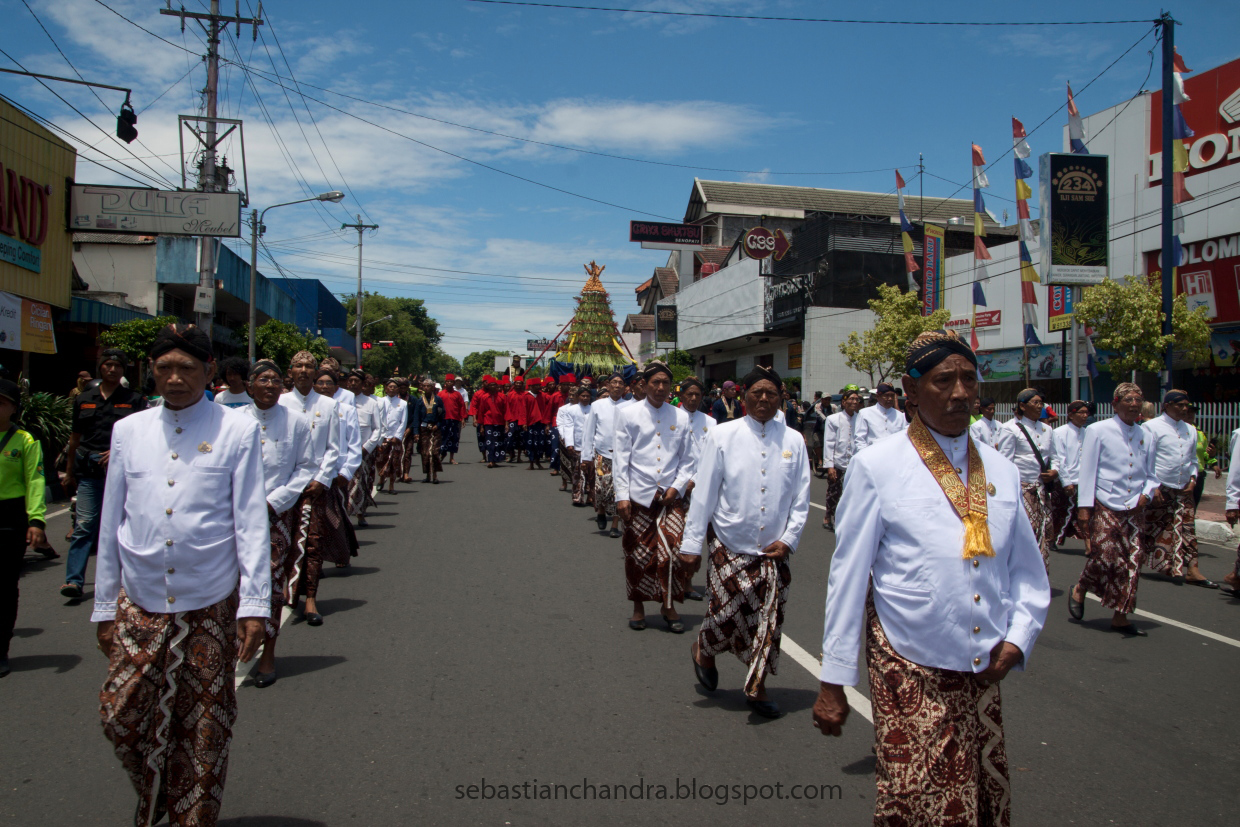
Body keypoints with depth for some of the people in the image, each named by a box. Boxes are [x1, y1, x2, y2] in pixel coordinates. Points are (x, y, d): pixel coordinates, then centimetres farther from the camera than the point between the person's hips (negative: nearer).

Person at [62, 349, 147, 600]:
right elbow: (75, 437, 17)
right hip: (89, 470, 1)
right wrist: (69, 471, 18)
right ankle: (74, 580, -7)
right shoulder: (84, 399, 14)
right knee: (84, 524, -6)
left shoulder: (134, 400, 7)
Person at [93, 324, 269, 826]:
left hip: (211, 607, -3)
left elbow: (251, 523, -6)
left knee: (204, 731, 8)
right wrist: (104, 607, 10)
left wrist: (254, 606, -10)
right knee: (120, 716, 8)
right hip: (138, 605, 3)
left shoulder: (238, 431, -4)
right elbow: (110, 525, 9)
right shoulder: (128, 431, 6)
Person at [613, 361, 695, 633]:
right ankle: (638, 607, 25)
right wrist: (622, 496, -7)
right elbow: (620, 458, -1)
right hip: (638, 497, -1)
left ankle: (668, 606, 15)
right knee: (638, 555, 7)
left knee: (672, 552, -5)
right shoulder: (628, 414, 2)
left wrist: (676, 487, -4)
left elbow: (687, 459, 11)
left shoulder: (681, 417, 7)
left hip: (670, 498, 1)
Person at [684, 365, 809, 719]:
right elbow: (703, 493, -4)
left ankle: (757, 687, 26)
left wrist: (788, 540, -4)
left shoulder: (793, 441, 1)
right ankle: (703, 649, 35)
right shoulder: (722, 435, -4)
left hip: (773, 553, 2)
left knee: (768, 621, 8)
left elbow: (800, 499, 6)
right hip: (729, 549, -2)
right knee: (727, 611, 1)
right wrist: (691, 543, -5)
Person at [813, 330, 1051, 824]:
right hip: (910, 674, -4)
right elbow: (847, 577, -7)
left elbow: (1029, 574, 16)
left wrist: (1017, 639, -1)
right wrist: (833, 682, -5)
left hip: (983, 675, 5)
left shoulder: (1001, 472, 6)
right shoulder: (876, 467, -8)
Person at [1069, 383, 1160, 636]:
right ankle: (1079, 591, 17)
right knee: (1104, 557, -12)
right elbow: (1088, 470, -4)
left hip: (1134, 508, 5)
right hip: (1105, 507, -5)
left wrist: (1147, 492, -2)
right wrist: (1084, 506, -9)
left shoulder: (1145, 435, 12)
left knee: (1132, 562, 2)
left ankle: (1120, 617, 12)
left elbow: (1150, 474, 20)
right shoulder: (1098, 431, -2)